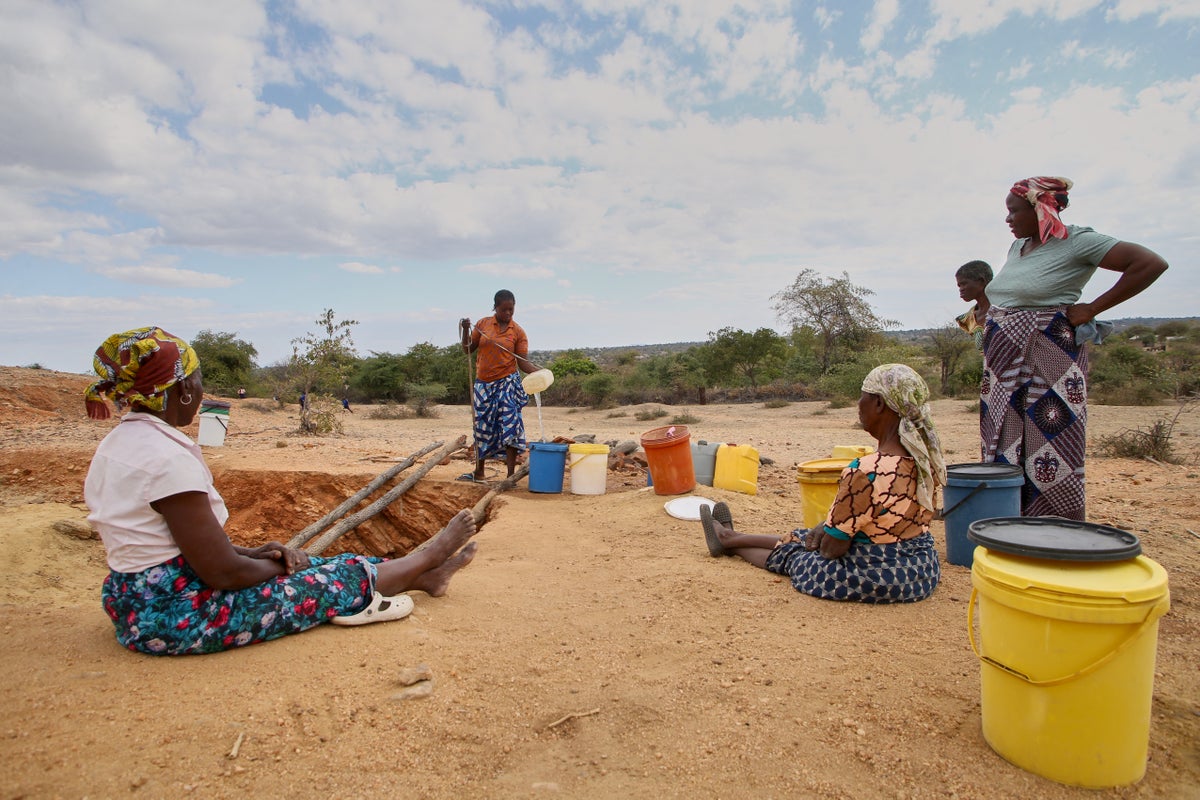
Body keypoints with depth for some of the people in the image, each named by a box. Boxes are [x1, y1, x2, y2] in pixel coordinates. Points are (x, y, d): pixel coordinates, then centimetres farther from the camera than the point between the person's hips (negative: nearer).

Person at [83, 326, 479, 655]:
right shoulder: (167, 458, -27)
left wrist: (251, 552, 4)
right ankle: (427, 560, 25)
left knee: (307, 565, 15)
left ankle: (423, 576, 27)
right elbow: (222, 572, -24)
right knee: (333, 580, 3)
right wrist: (281, 564, -4)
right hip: (174, 614, -10)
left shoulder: (118, 442, 5)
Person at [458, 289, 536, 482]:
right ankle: (478, 472, 27)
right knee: (482, 427, 12)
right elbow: (468, 350, 7)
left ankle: (511, 475, -3)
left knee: (510, 425, -10)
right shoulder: (483, 324, 3)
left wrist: (538, 371, -23)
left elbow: (522, 362, -5)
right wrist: (465, 331, -9)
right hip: (483, 384, 3)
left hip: (507, 383, -3)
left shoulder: (518, 332, -2)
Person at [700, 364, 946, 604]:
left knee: (790, 552, 19)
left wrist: (825, 533, 2)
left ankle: (729, 540, 49)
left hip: (873, 577, -7)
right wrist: (829, 527, 5)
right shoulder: (927, 458, -5)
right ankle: (730, 537, 49)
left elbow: (832, 548, -22)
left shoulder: (866, 472, -31)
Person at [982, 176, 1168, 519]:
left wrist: (1092, 309, -12)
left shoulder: (1076, 242, -8)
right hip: (1005, 366, 7)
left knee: (1050, 451, -4)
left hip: (1048, 361, -7)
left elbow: (1151, 263, -13)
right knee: (1004, 451, 9)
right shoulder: (1017, 247, 13)